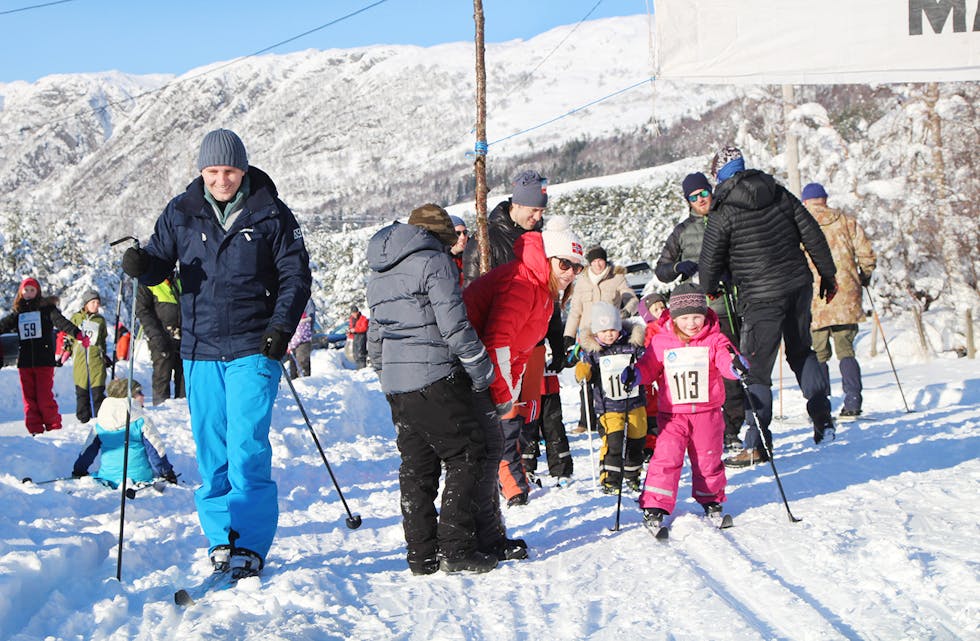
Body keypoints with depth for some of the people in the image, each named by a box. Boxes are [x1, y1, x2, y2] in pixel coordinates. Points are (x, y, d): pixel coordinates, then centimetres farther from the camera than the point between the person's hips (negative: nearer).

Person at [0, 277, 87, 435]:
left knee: (45, 397, -7)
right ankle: (36, 430, 9)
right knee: (29, 398, 4)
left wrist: (77, 334, -28)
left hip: (44, 360, -4)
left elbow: (61, 321, -12)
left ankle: (54, 428, 5)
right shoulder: (18, 313, 14)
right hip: (25, 361, 4)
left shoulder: (46, 308, 2)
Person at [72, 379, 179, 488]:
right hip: (139, 476, -5)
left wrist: (78, 471, 26)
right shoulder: (142, 420, -8)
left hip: (109, 476, 5)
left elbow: (87, 449, 13)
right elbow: (156, 448, -6)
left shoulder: (99, 423, 5)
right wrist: (168, 473, 3)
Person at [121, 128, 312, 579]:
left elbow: (295, 276, 2)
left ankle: (249, 546, -4)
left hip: (253, 350, -3)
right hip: (200, 351, 3)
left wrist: (282, 326, -12)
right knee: (211, 451, 7)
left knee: (247, 447, -10)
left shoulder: (271, 215, 0)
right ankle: (220, 538, 18)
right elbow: (161, 263, 9)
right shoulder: (181, 213, 6)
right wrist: (142, 265, -15)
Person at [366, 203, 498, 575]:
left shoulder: (379, 272, 19)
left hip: (395, 384, 8)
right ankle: (455, 548, -6)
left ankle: (422, 554, 11)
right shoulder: (434, 262, -7)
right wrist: (482, 372, -5)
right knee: (465, 457, -1)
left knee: (417, 465, 11)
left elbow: (374, 332, 22)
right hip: (434, 378, -8)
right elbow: (454, 325, -13)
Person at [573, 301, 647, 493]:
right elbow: (584, 374, 2)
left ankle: (632, 476, 32)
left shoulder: (632, 344, -2)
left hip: (635, 402, 2)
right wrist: (582, 372, -21)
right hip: (609, 406, -2)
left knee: (636, 439, 10)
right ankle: (610, 479, -10)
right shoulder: (591, 350, -2)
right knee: (613, 439, -18)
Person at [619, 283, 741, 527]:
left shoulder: (714, 340, -1)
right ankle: (655, 507, -7)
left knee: (708, 459, 11)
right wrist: (635, 374, -14)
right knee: (666, 457, -11)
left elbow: (726, 361, -12)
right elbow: (650, 365, 7)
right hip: (673, 413, -1)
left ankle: (711, 500, 34)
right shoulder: (661, 341, 1)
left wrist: (736, 366, -35)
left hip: (707, 412, 1)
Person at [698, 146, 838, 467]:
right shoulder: (780, 194, 5)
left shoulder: (723, 213, -9)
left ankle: (757, 445, -3)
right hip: (799, 286, 6)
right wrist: (828, 274, 15)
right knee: (801, 352, 25)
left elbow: (710, 261, -3)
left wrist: (709, 289, 18)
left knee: (756, 369, -2)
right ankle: (823, 419, 27)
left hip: (761, 298, -6)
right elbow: (812, 234, 6)